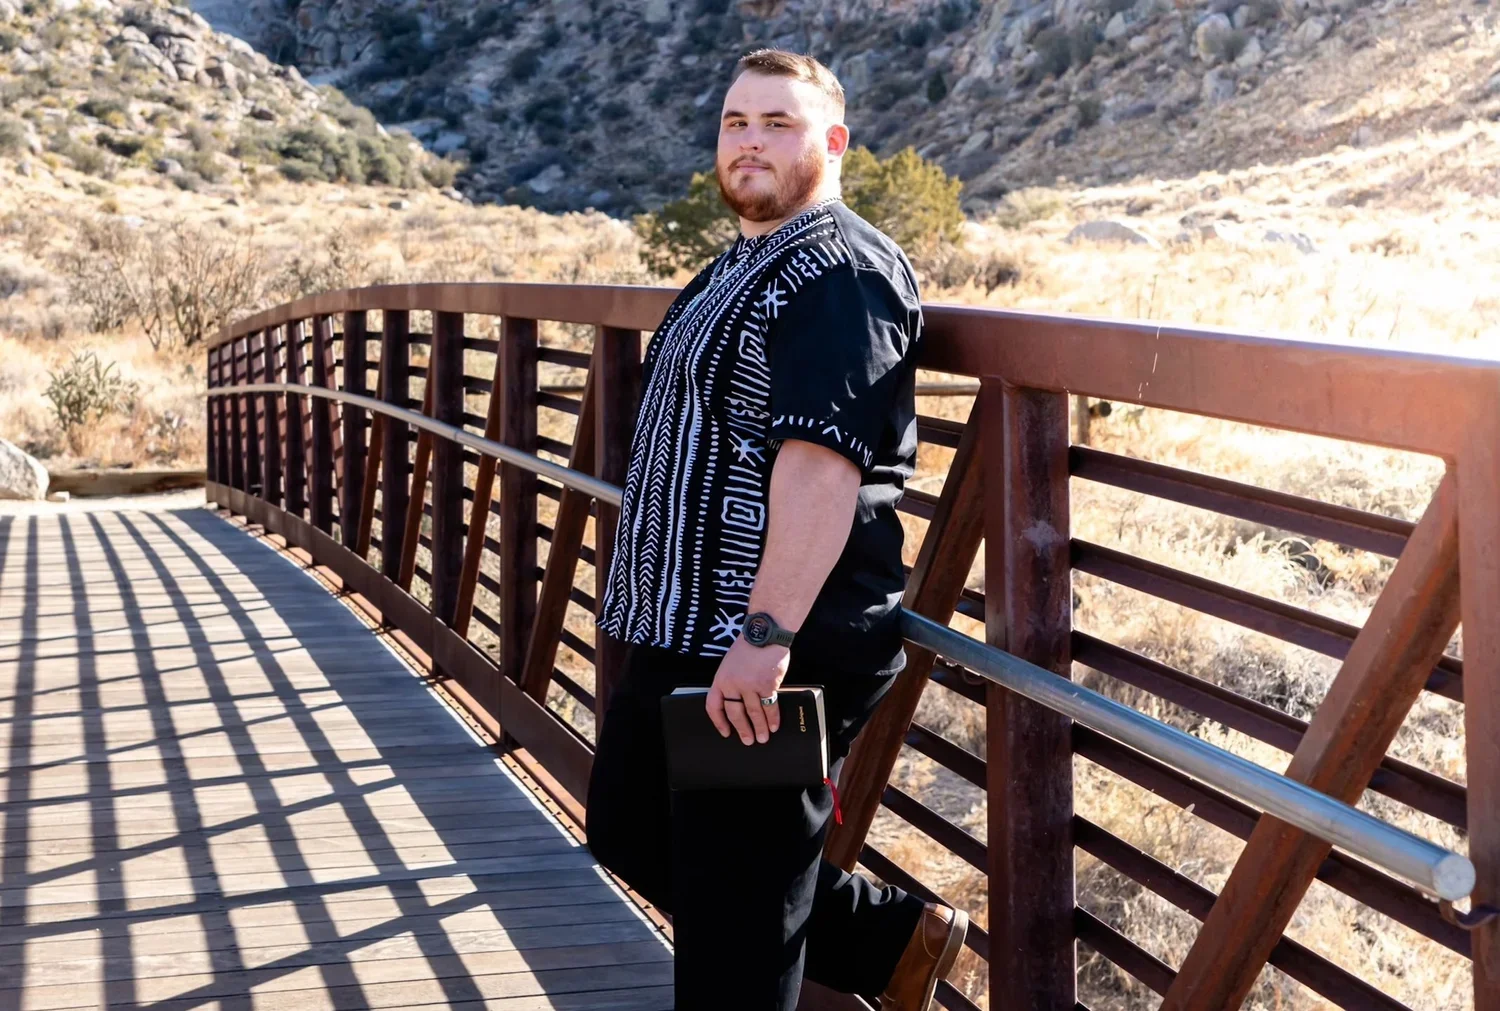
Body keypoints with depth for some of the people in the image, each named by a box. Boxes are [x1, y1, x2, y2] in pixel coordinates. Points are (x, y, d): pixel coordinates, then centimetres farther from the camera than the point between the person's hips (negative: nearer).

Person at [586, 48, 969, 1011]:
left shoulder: (838, 272, -17)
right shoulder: (744, 266, 17)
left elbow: (821, 461, -27)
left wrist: (765, 635, -33)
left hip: (767, 656, -11)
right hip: (684, 633, 11)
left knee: (733, 907, -3)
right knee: (636, 835, 21)